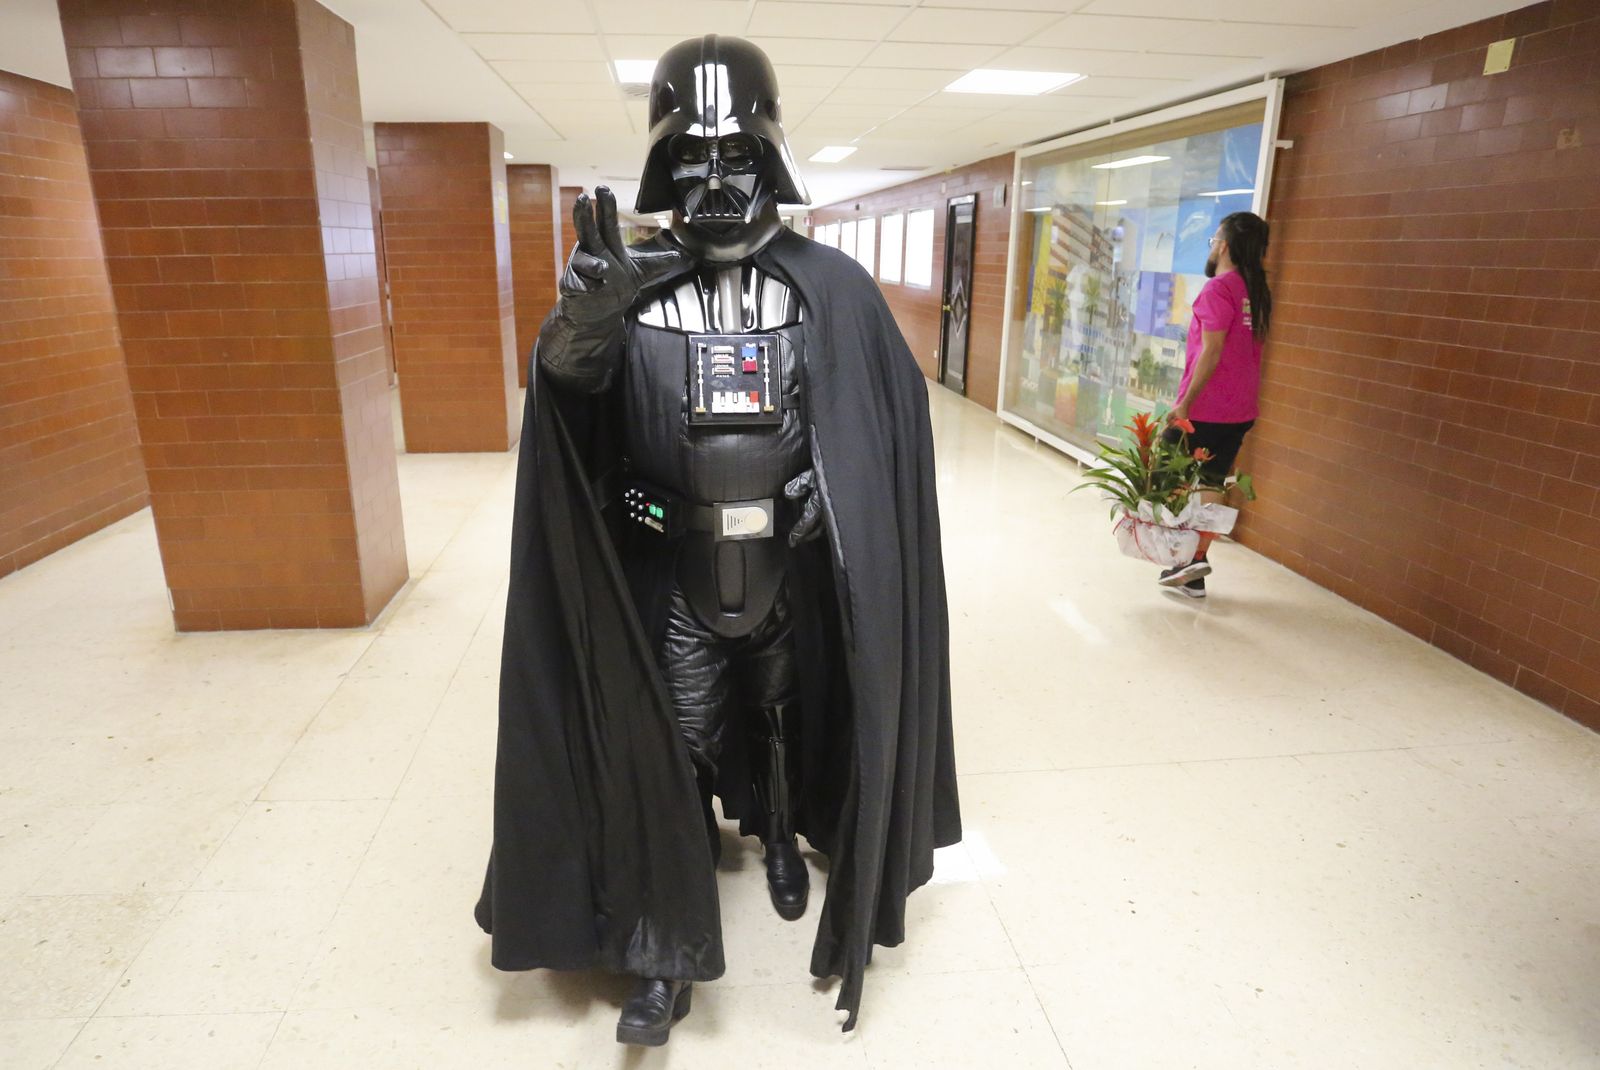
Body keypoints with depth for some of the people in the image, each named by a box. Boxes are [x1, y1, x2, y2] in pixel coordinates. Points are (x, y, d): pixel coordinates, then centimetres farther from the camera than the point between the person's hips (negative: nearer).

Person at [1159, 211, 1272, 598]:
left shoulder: (1218, 289, -13)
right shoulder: (1258, 292, 11)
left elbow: (1211, 352, -19)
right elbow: (1248, 350, 14)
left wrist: (1185, 403, -17)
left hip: (1204, 408, -8)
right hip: (1240, 410, 8)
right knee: (1211, 486, 11)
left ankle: (1187, 557, -2)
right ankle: (1194, 572, 16)